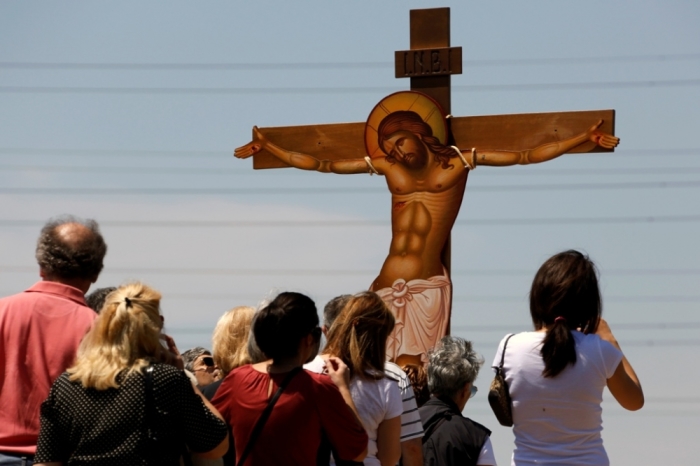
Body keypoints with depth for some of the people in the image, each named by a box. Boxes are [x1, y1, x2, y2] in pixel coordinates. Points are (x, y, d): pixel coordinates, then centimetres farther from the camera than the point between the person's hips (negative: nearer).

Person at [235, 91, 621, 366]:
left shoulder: (459, 163, 6)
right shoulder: (386, 167, 14)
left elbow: (528, 156, 5)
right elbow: (321, 165, 17)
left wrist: (584, 139, -2)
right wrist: (267, 147, 15)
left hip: (427, 286, -3)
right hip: (387, 285, 3)